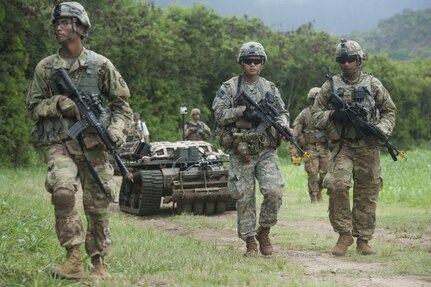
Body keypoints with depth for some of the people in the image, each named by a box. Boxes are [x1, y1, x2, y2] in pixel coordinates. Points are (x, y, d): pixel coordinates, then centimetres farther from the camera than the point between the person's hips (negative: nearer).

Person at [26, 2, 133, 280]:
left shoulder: (100, 65, 3)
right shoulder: (45, 68, 7)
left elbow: (121, 103, 8)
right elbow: (34, 105, 10)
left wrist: (117, 129, -9)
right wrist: (58, 103, -10)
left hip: (94, 144, 0)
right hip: (60, 144, 0)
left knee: (98, 204, 2)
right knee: (62, 191, -25)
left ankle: (98, 263, 19)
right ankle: (74, 258, -15)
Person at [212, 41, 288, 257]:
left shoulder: (270, 89, 10)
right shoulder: (229, 88, 2)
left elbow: (282, 113, 12)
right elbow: (219, 114, -7)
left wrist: (282, 125, -10)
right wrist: (243, 110, -17)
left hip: (266, 151, 1)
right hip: (240, 152, -1)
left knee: (273, 191, -14)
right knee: (244, 198, 1)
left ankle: (263, 231, 8)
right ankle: (250, 241, 12)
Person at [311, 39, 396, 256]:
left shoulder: (373, 84, 6)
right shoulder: (330, 86, 6)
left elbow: (389, 111, 12)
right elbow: (315, 115, 9)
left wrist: (381, 130, -6)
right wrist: (333, 115, -11)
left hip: (368, 147, 1)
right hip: (341, 146, -1)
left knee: (367, 194, 4)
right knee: (337, 185, -20)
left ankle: (363, 240, 16)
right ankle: (344, 234, -6)